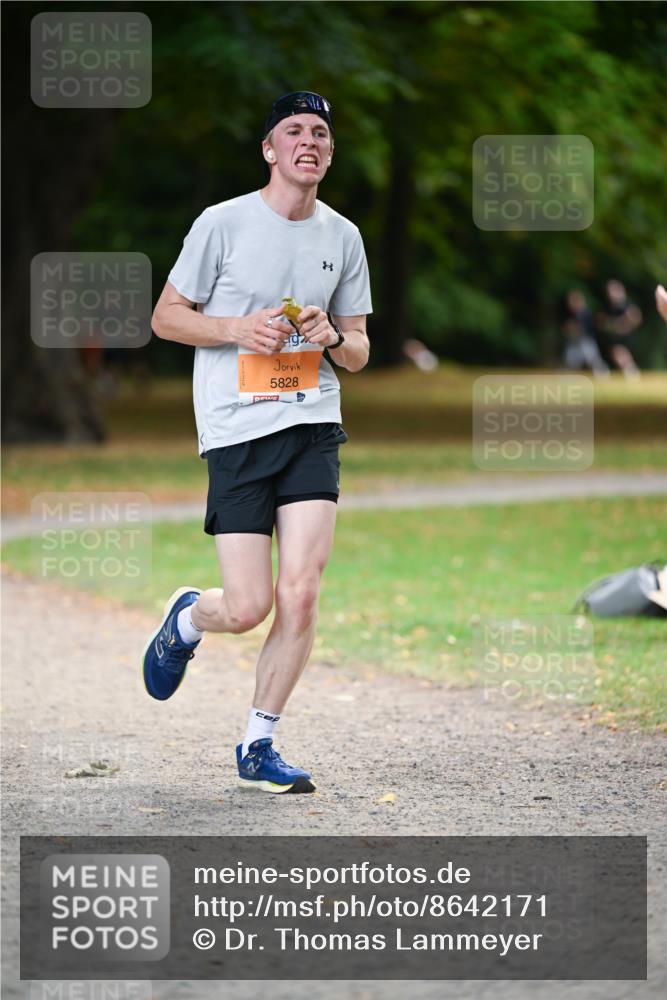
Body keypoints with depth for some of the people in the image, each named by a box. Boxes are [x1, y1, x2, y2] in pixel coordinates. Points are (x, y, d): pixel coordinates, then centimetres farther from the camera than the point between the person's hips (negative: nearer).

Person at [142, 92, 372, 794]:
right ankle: (186, 619, 29)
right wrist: (239, 327, -12)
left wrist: (333, 336, -6)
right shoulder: (223, 224, -2)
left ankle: (258, 747, 6)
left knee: (300, 594, -9)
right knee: (248, 608, -8)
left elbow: (359, 352, 17)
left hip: (313, 426, 3)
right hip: (236, 431, -3)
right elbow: (166, 317, 3)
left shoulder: (343, 237, 11)